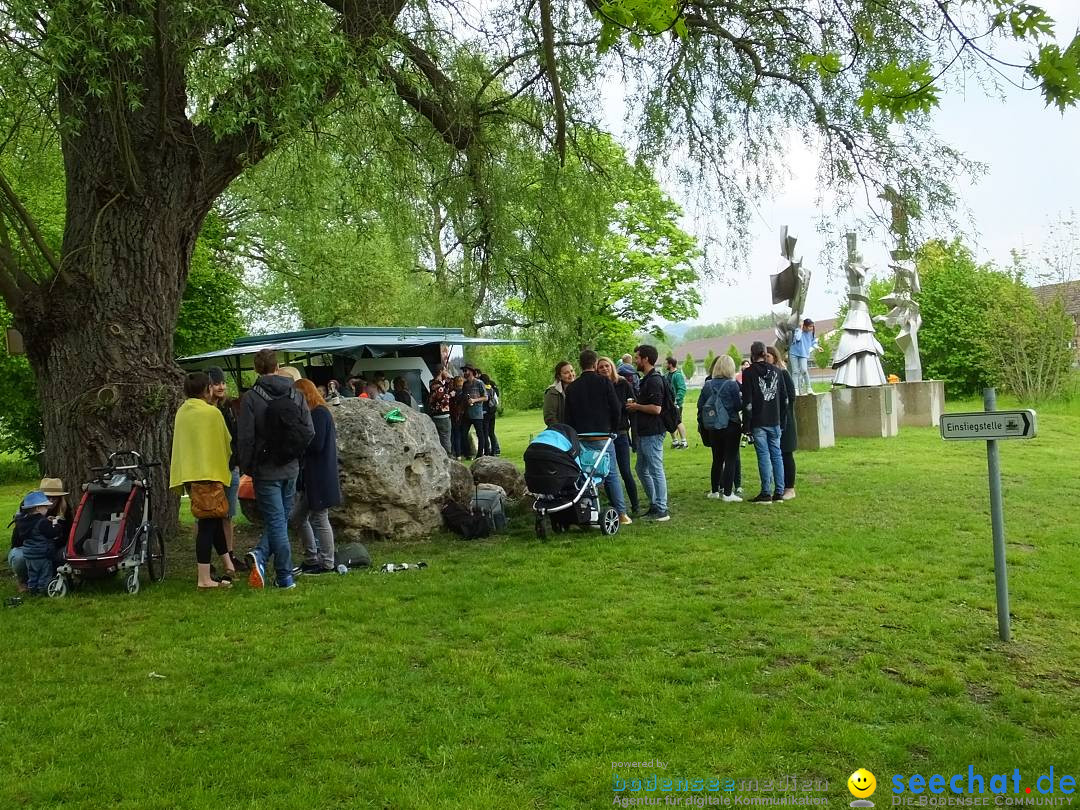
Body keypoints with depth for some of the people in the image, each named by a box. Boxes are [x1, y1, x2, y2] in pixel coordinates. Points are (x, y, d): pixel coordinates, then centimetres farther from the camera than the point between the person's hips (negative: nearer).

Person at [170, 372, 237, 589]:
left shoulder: (181, 413, 8)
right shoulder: (212, 412, -11)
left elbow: (179, 445, 16)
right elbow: (226, 443, -1)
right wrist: (230, 464, 18)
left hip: (188, 474, 7)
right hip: (210, 472, -7)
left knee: (210, 521, 17)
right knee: (208, 524, -4)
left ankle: (228, 565, 24)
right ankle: (204, 579, -3)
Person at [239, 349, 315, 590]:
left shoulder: (251, 398, -9)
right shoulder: (296, 395, 2)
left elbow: (246, 438, -11)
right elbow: (309, 432, 1)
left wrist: (246, 467, 2)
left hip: (266, 470, -3)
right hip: (291, 470, 3)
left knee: (276, 521, 0)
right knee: (281, 520, 15)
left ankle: (285, 577, -2)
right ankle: (261, 555, 0)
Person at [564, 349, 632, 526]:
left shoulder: (571, 388, 5)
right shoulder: (605, 382, -3)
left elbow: (567, 417, 7)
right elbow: (616, 409, -3)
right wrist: (613, 430, 12)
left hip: (581, 438, 2)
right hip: (603, 436, -2)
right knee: (612, 474, 4)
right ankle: (621, 513, 4)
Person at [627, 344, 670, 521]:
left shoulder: (654, 380, -16)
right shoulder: (646, 379, 16)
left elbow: (656, 408, -24)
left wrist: (636, 406, -11)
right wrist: (636, 406, 9)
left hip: (652, 433, -11)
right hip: (644, 432, 11)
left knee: (656, 470, -4)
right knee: (642, 469, 17)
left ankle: (661, 510, 3)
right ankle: (654, 505, 25)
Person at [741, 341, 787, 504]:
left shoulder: (749, 373, -7)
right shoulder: (775, 371, 8)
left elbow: (747, 401, -10)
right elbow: (783, 397, 11)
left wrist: (746, 423, -5)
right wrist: (781, 420, 16)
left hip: (758, 423, -4)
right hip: (775, 421, 4)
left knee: (764, 456, -3)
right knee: (776, 455, 9)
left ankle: (766, 493, -1)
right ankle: (779, 492, 12)